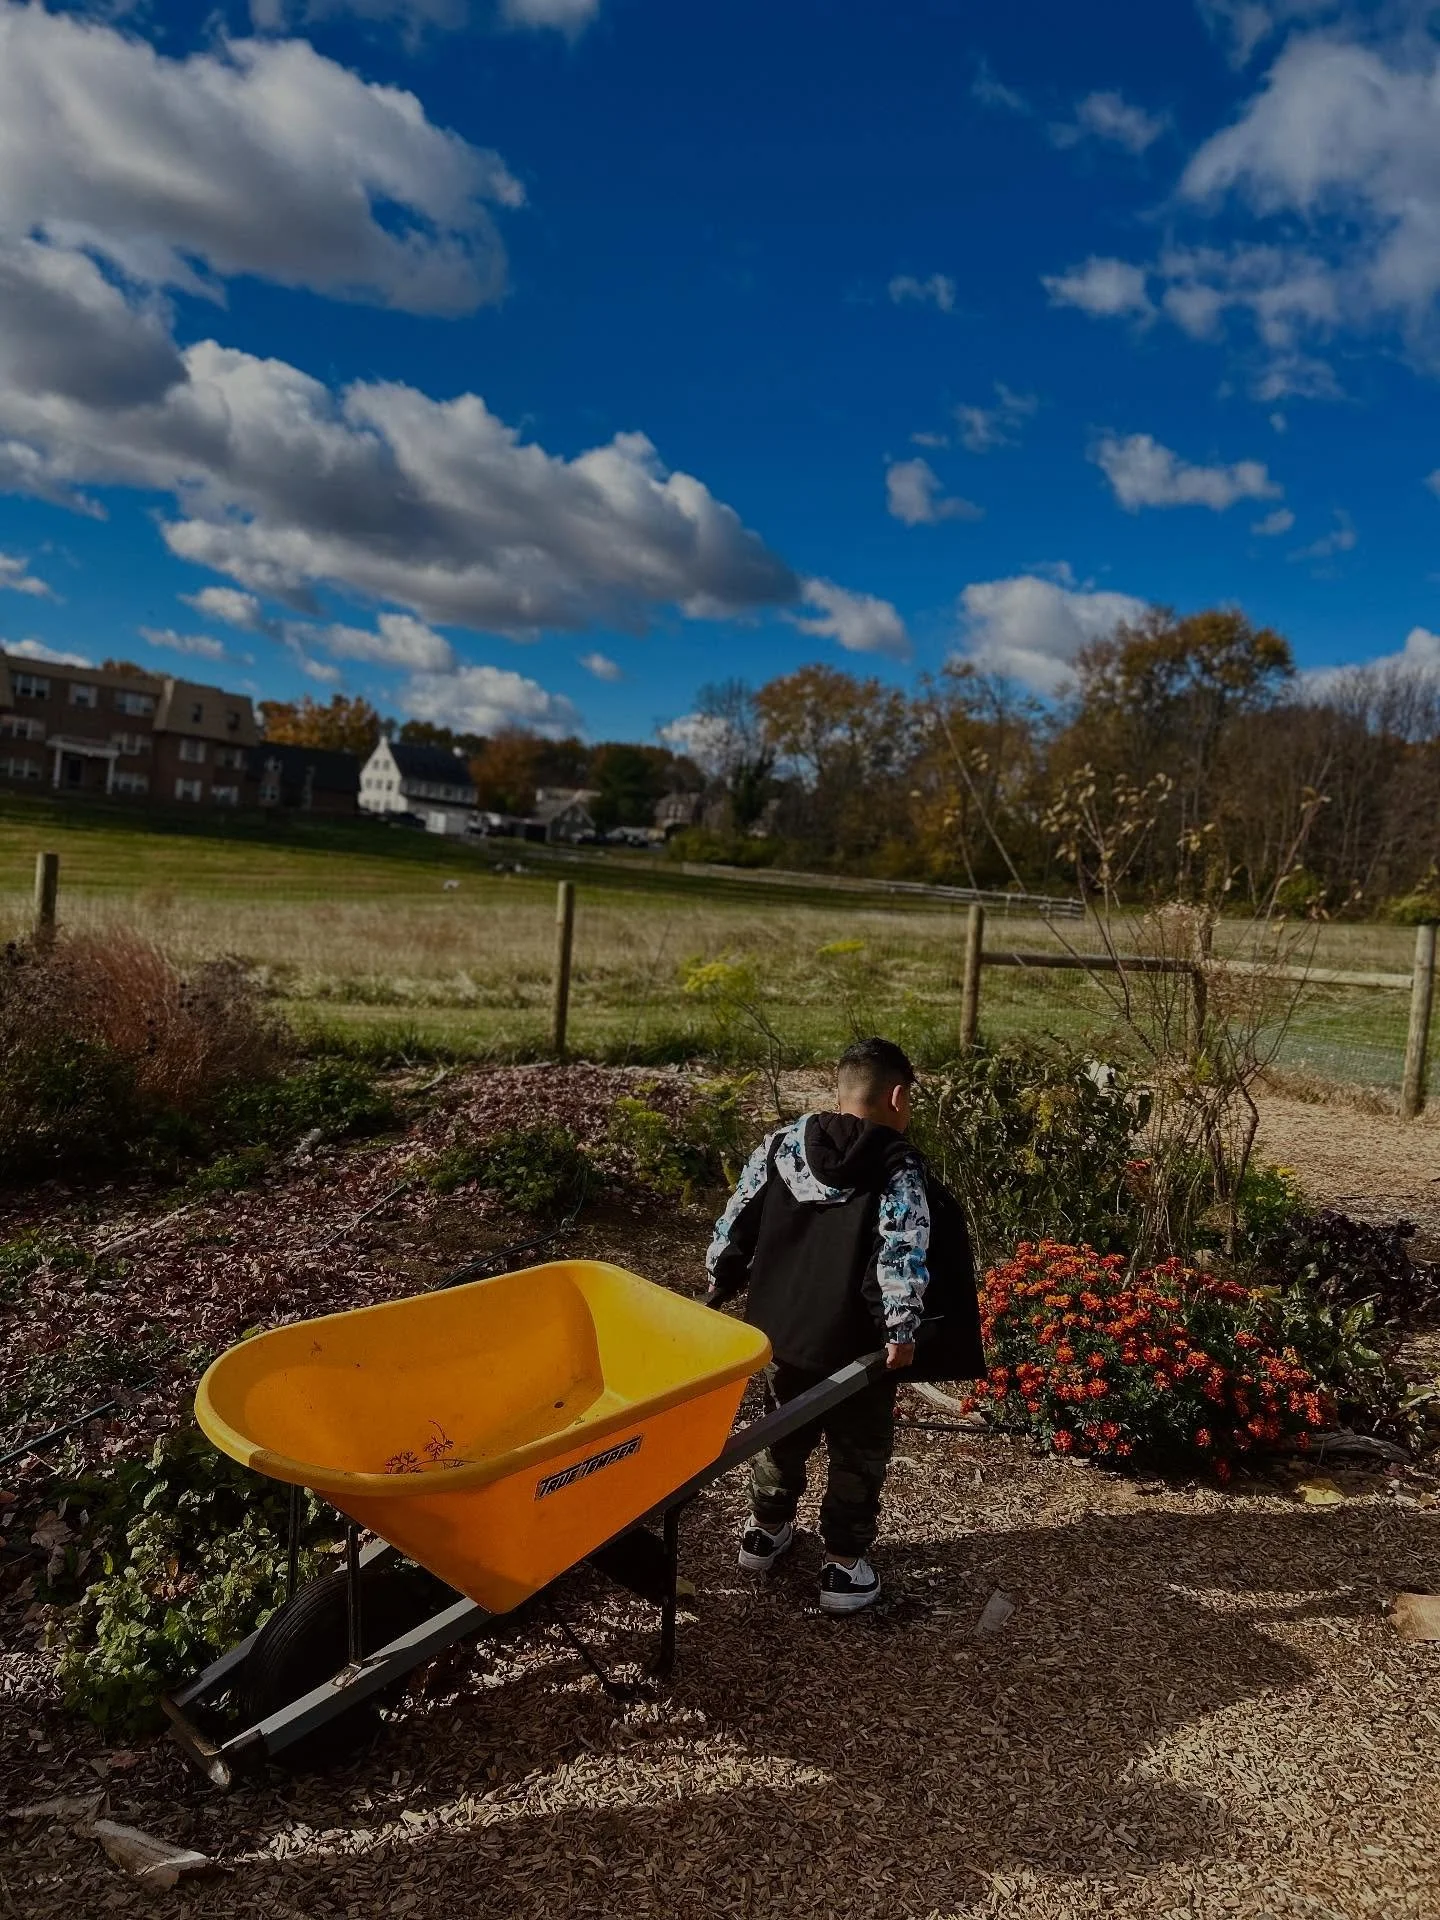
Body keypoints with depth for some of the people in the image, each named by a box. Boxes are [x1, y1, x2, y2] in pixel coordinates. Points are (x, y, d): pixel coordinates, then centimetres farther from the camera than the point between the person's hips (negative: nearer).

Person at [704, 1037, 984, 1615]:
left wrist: (721, 1282, 17)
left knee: (783, 1430, 26)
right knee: (859, 1452, 15)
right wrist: (902, 1328, -21)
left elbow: (736, 1221, 5)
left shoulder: (781, 1143, 0)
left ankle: (766, 1532, 40)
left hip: (778, 1329, 5)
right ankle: (843, 1566, 22)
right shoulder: (900, 1169, -13)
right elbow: (902, 1254, -24)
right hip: (855, 1342, -5)